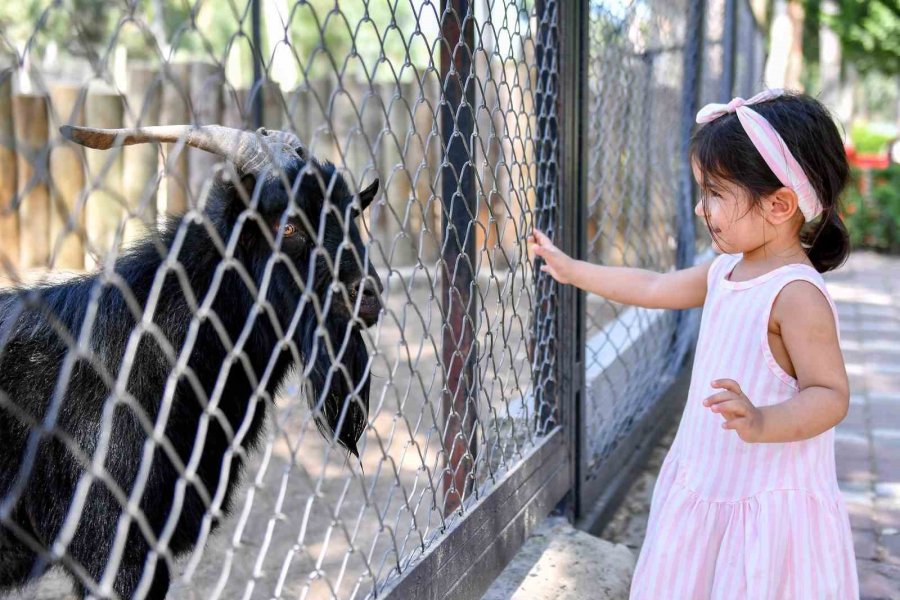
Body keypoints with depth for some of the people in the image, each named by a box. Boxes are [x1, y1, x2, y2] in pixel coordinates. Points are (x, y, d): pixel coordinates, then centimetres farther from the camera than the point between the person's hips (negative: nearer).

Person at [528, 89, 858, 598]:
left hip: (770, 507, -8)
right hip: (705, 484, 8)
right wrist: (571, 270, 24)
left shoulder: (796, 293, -23)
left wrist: (763, 423, -41)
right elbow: (653, 288, 18)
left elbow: (831, 395, -24)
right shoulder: (727, 269, 3)